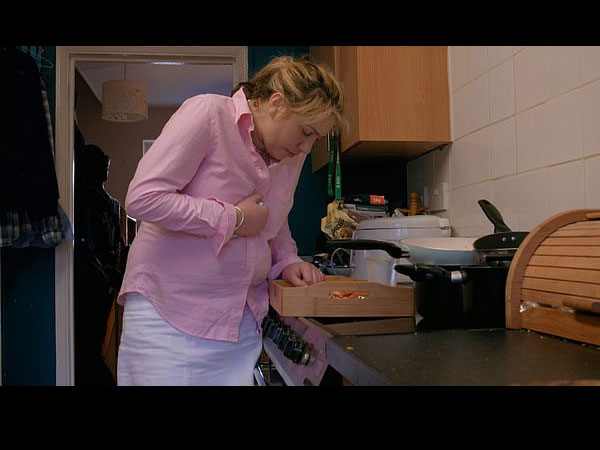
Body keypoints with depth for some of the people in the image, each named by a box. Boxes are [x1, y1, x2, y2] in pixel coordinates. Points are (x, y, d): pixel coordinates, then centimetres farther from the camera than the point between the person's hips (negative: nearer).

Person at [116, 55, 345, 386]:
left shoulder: (292, 157, 7)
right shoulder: (207, 112, -15)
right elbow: (142, 198, -21)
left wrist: (286, 260, 3)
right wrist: (232, 218, -17)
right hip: (169, 311, -6)